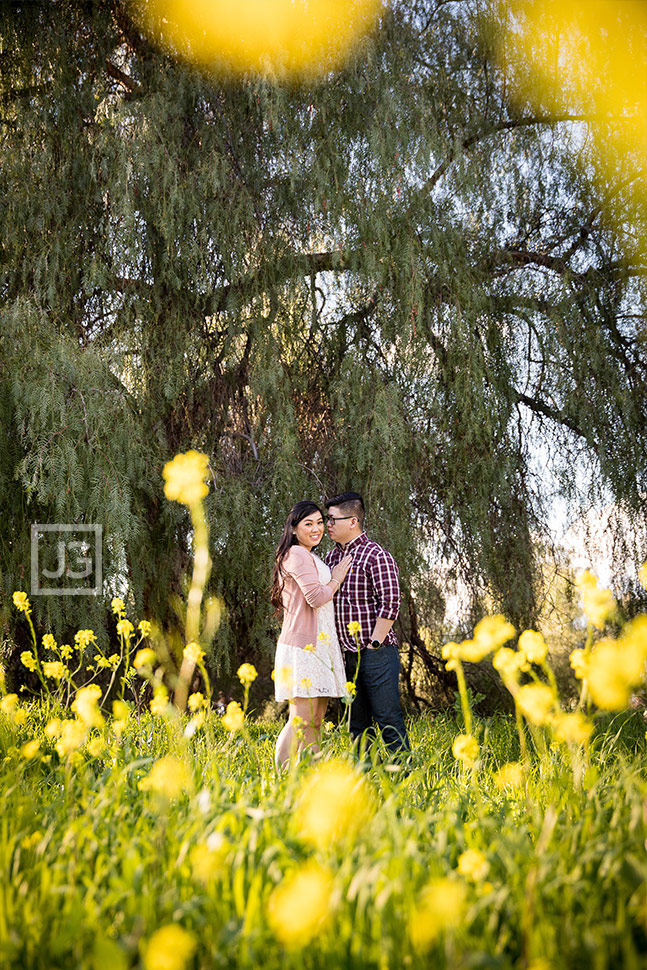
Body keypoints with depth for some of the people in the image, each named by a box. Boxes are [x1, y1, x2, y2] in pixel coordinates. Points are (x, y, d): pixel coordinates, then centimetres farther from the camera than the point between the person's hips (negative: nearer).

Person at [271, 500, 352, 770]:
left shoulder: (311, 557, 23)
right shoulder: (297, 554, -9)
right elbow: (316, 597, -17)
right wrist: (337, 579, -2)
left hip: (320, 645, 10)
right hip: (304, 646, -10)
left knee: (316, 721, 7)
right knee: (302, 720, -12)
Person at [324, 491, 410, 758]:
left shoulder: (376, 556, -10)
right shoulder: (332, 557, 13)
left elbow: (390, 604, -15)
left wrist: (374, 644, -15)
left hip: (376, 653, -7)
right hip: (346, 655, 8)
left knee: (388, 720, -6)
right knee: (358, 724, 12)